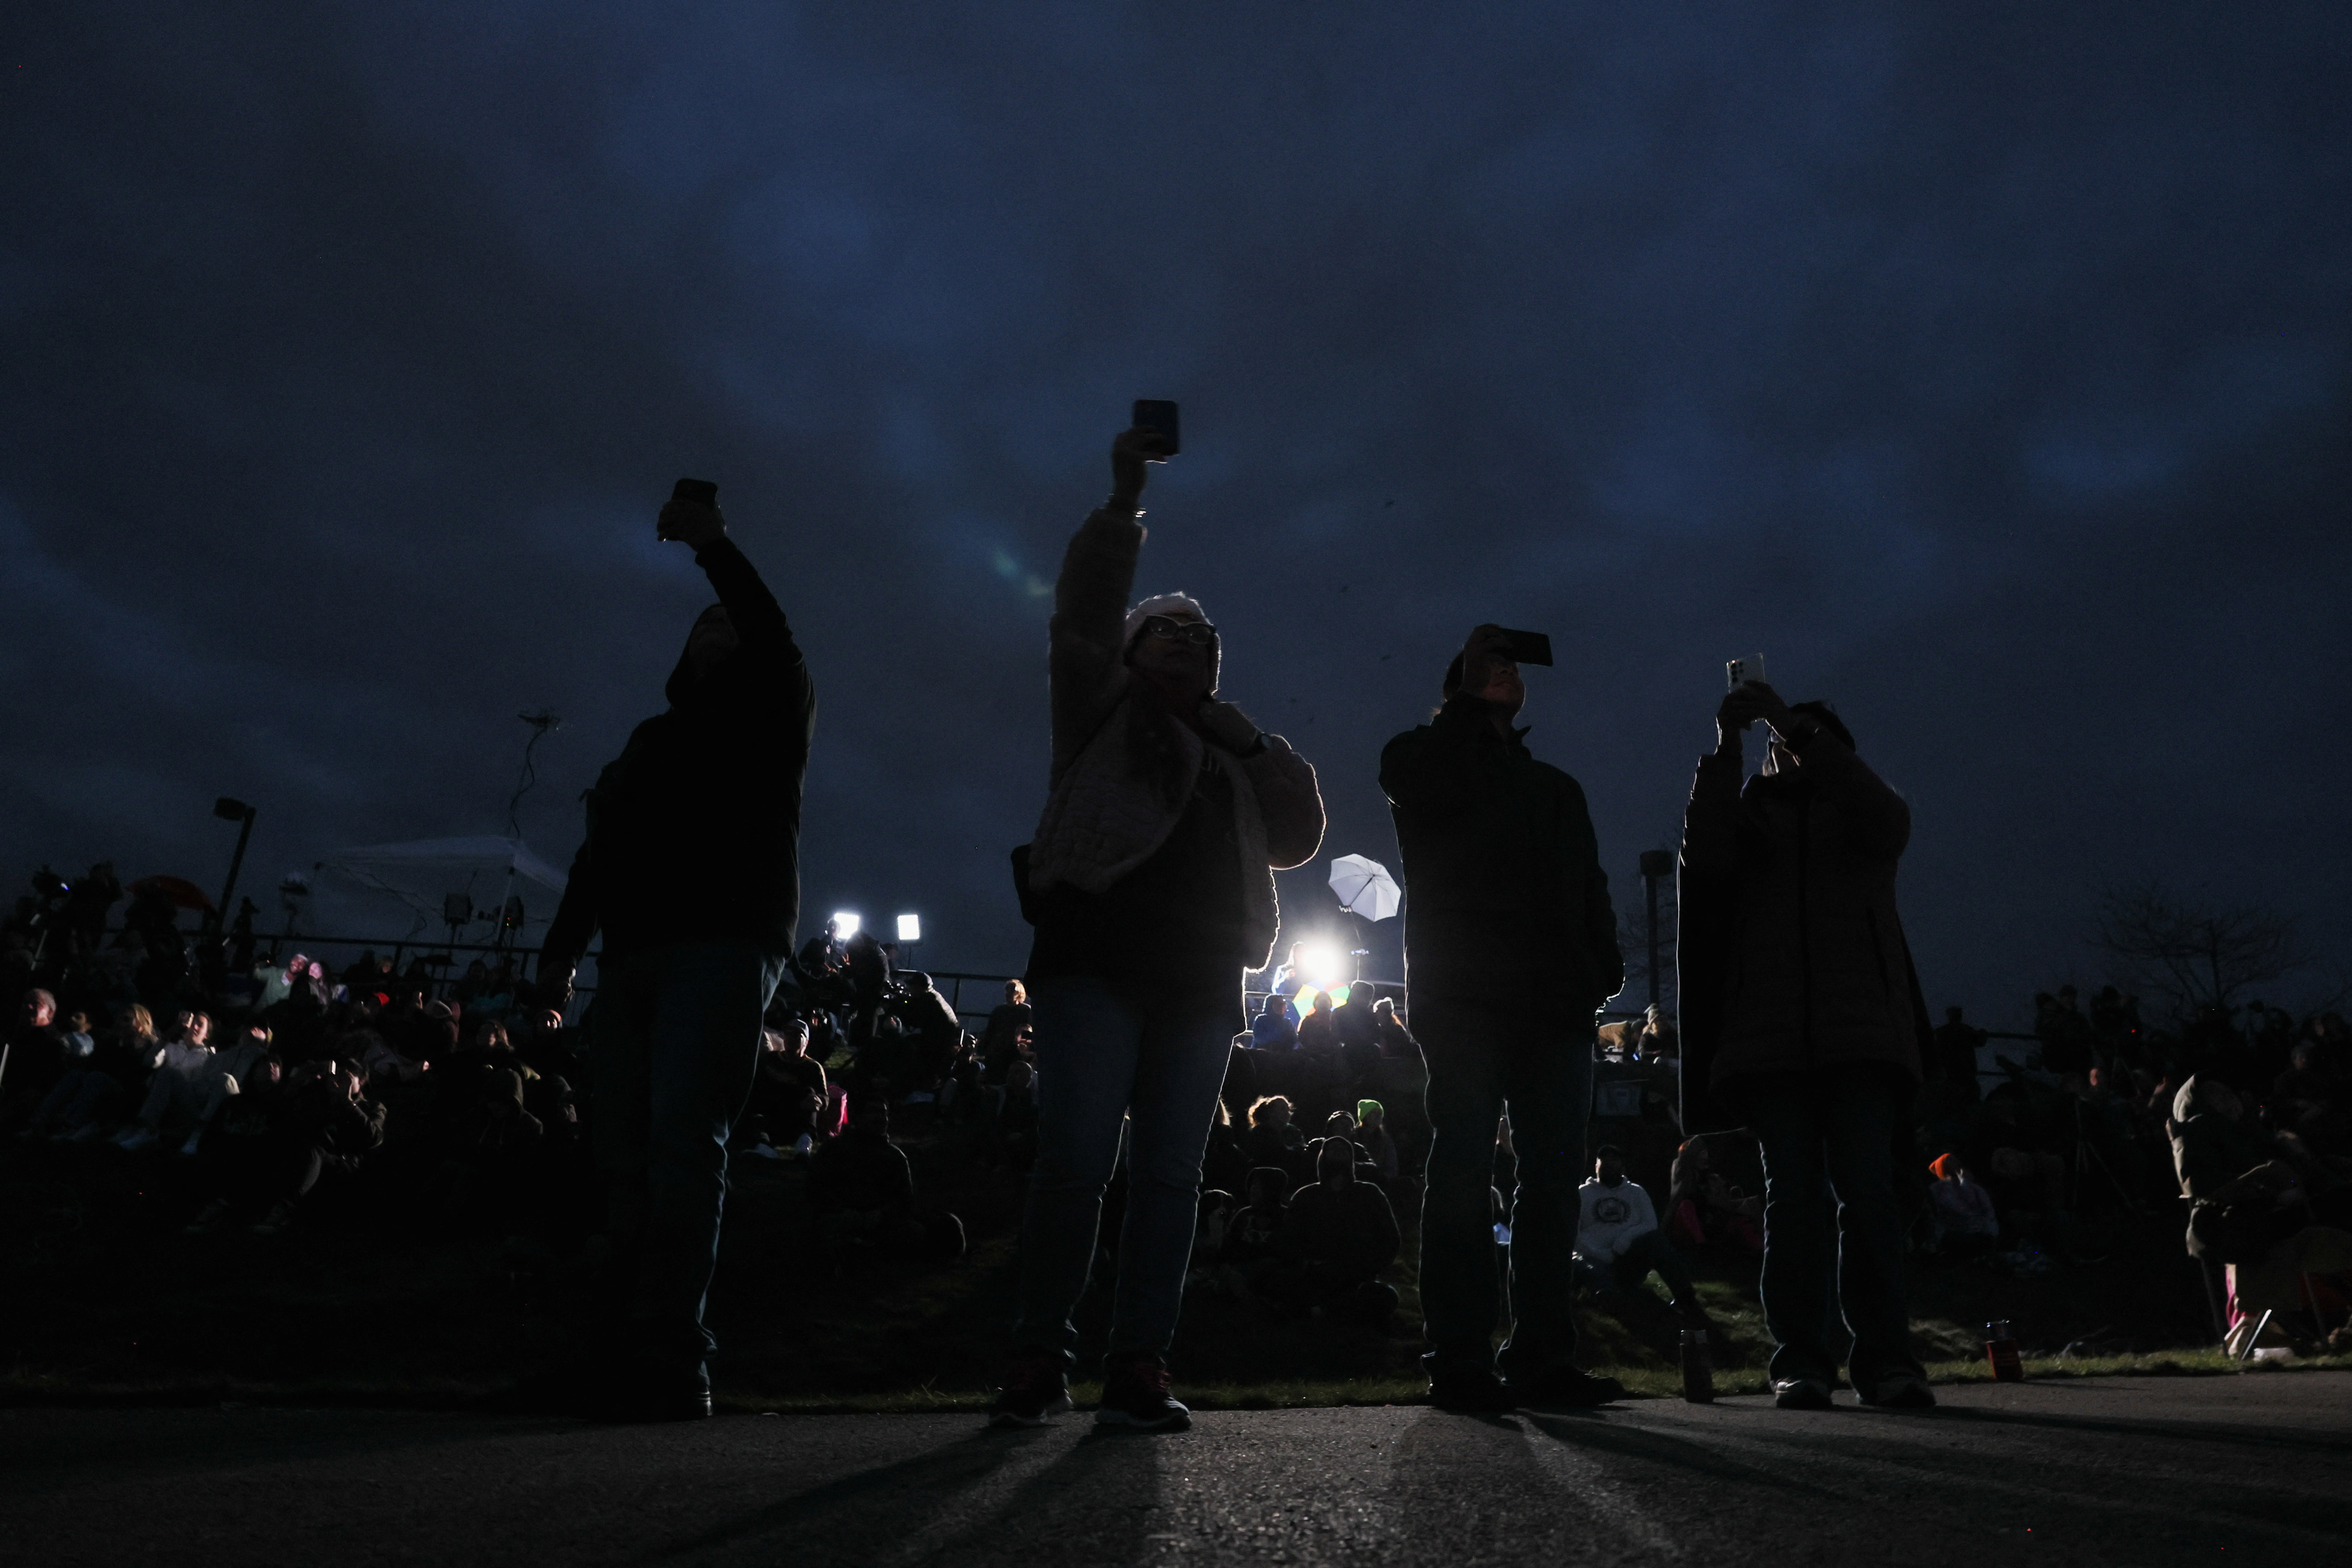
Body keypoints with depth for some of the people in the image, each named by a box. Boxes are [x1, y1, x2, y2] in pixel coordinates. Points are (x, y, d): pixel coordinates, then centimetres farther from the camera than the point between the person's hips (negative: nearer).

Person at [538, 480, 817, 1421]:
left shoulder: (768, 712, 15)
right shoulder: (654, 739, 29)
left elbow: (777, 645, -9)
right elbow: (601, 848, 24)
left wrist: (715, 548, -11)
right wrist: (563, 947, 15)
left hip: (724, 949, -6)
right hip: (634, 956, 6)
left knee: (683, 1139, -16)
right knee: (627, 1149, -3)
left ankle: (665, 1361, -18)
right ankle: (668, 1355, -1)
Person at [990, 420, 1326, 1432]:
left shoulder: (1231, 752, 27)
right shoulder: (1104, 709, 17)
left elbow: (1299, 836, 15)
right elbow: (1083, 614, 2)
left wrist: (1240, 732, 9)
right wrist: (1124, 501, -1)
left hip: (1200, 979, 5)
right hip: (1098, 959, -4)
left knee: (1171, 1174, -1)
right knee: (1076, 1159, -13)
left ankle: (1137, 1370, 1)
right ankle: (1040, 1363, -6)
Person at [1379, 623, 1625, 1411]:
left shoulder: (1557, 787, 28)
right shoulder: (1433, 759, 15)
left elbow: (1590, 889, 20)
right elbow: (1405, 774, -12)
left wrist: (1604, 965, 3)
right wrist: (1469, 698, -3)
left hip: (1555, 1000, 5)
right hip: (1464, 995, -4)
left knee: (1554, 1176, 0)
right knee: (1463, 1172, -7)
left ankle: (1543, 1358, 4)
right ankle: (1460, 1361, -4)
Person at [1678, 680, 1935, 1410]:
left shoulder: (1857, 811, 19)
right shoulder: (1749, 814, 20)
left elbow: (1890, 820, -7)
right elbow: (1706, 855, -3)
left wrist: (1796, 725, -12)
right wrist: (1725, 749, -11)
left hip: (1858, 1030, 0)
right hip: (1770, 1035, 0)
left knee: (1868, 1190, -7)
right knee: (1791, 1194, -3)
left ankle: (1884, 1356, -2)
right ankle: (1800, 1359, -1)